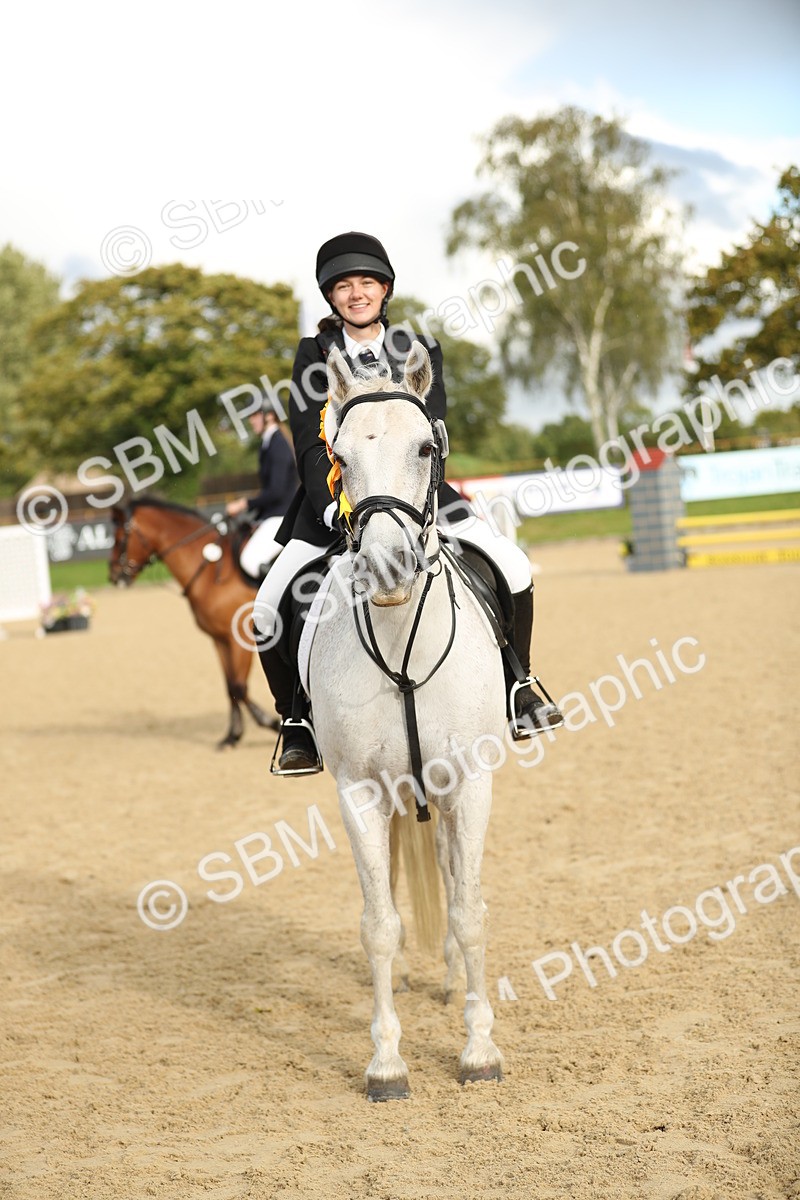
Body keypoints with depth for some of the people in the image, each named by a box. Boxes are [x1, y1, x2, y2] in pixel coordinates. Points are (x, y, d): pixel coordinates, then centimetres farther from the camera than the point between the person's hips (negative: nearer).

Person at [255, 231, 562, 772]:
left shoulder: (420, 350, 3)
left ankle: (516, 685, 9)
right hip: (334, 498, -1)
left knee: (512, 568, -14)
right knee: (270, 609, -18)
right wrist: (334, 507, -25)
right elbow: (311, 445, -8)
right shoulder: (314, 356, 0)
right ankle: (300, 723, 4)